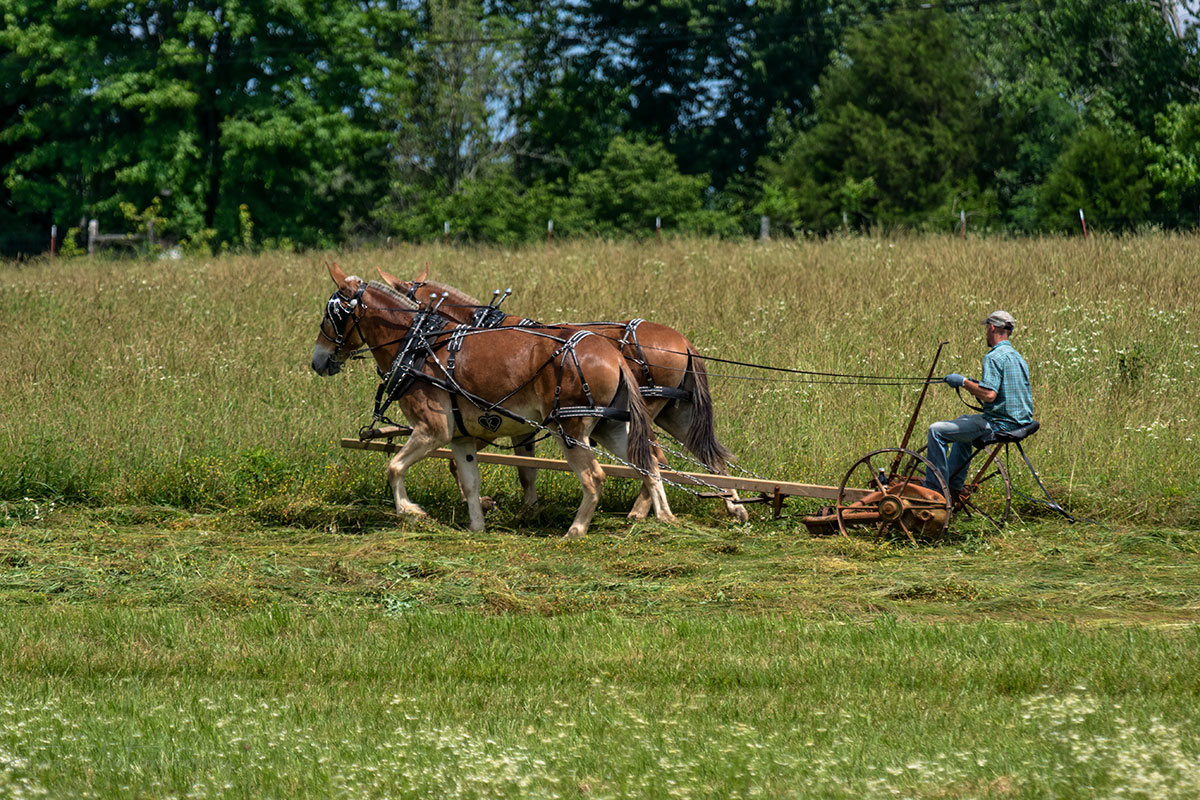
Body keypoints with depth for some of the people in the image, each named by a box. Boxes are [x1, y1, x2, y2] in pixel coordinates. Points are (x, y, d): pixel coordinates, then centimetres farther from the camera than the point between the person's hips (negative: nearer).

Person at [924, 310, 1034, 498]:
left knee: (937, 431, -7)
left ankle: (935, 488, -4)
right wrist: (974, 387, 18)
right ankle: (953, 486, 36)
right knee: (964, 421, 35)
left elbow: (989, 395, -26)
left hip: (1000, 424, -10)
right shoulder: (1018, 357, 15)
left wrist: (964, 382, -12)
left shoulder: (994, 357, -17)